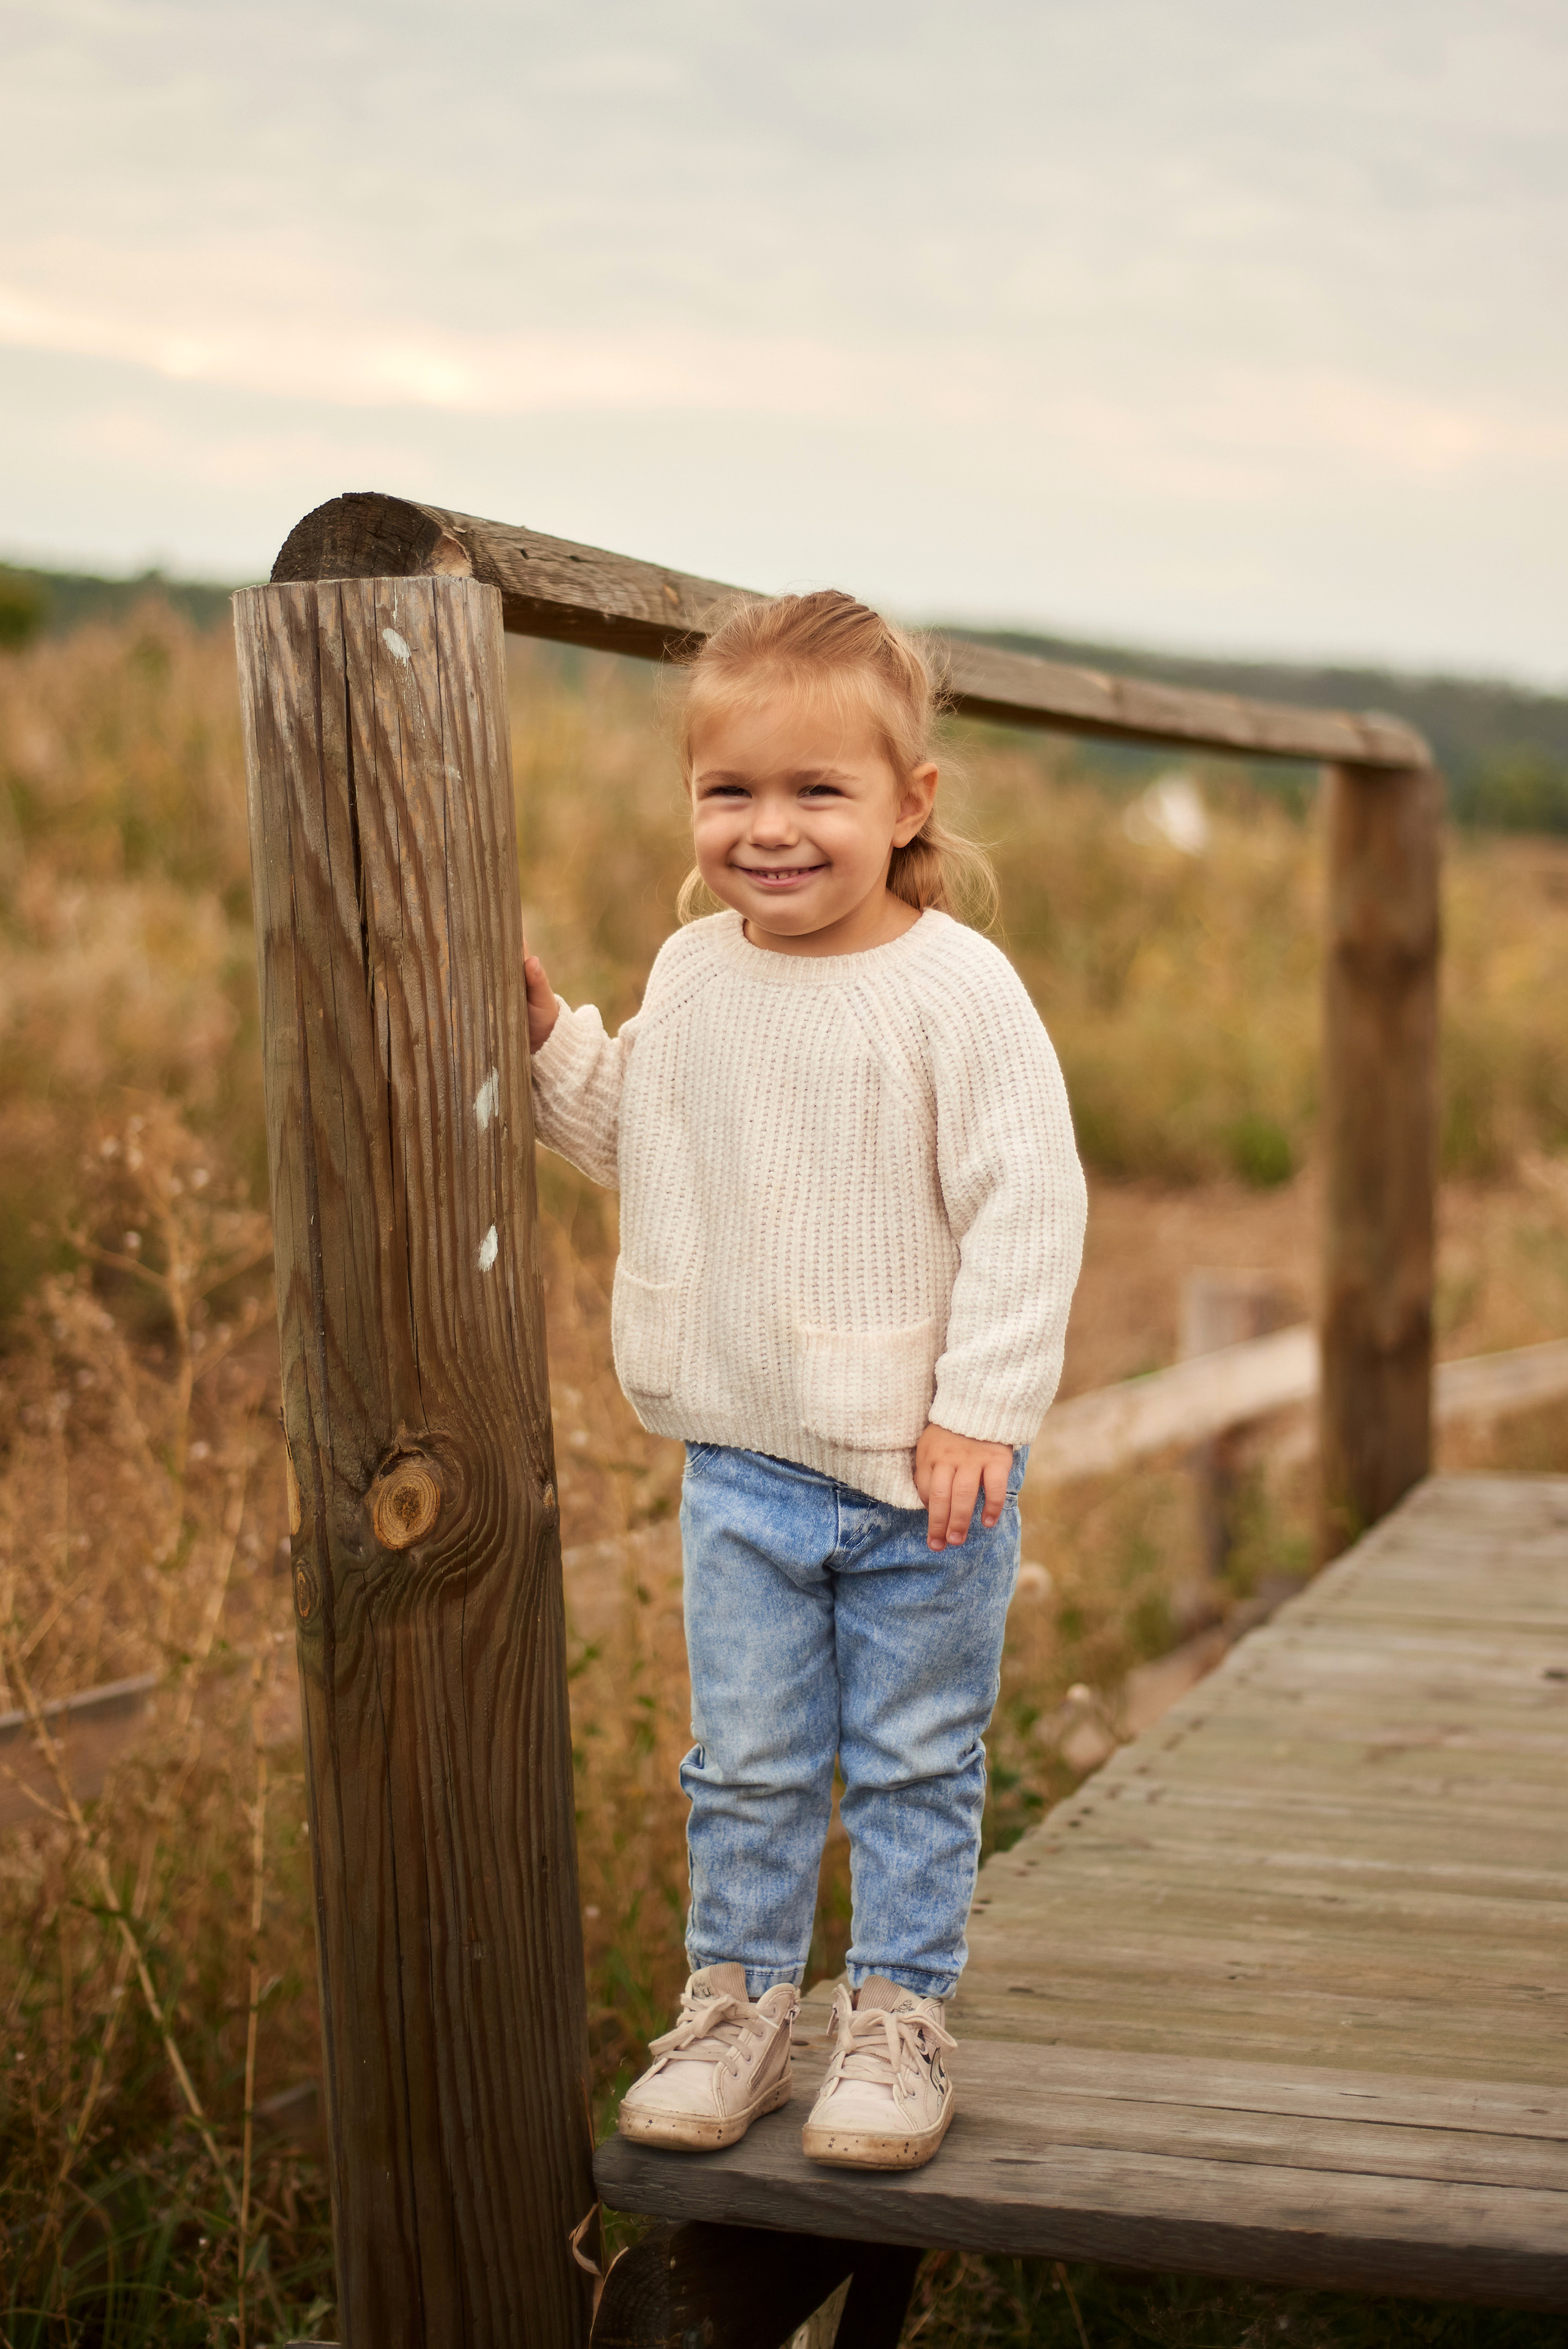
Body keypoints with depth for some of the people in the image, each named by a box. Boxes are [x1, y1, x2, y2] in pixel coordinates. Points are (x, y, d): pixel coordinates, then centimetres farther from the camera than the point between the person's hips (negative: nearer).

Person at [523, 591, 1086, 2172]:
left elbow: (1026, 1209, -16)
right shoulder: (691, 976, 2)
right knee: (744, 1762, 15)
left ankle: (898, 2018, 27)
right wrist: (544, 1034, 4)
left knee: (914, 1767, 12)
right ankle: (737, 2003, 31)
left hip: (922, 1468, -4)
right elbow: (632, 1140, 18)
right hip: (741, 1461, 4)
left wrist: (982, 1410, -19)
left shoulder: (956, 989, -16)